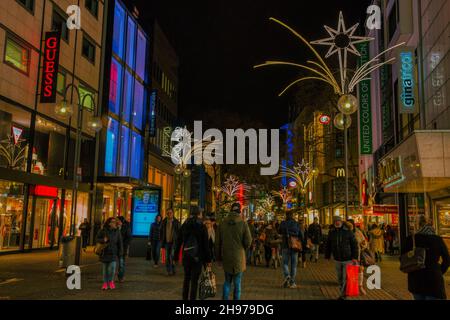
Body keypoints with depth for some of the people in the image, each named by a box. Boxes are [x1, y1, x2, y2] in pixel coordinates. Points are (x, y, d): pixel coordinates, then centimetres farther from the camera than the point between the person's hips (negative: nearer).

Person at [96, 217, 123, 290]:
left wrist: (120, 252, 1)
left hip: (113, 252, 0)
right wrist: (103, 240, -20)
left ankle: (111, 281, 14)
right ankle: (105, 282, 24)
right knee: (105, 268, 8)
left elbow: (120, 242, 2)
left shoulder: (117, 231, -2)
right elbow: (97, 239, 1)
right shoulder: (103, 231, -6)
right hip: (105, 252, 0)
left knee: (112, 267, -10)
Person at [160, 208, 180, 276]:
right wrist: (162, 241, 7)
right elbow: (161, 232, 13)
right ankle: (169, 271, 16)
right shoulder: (164, 222, 7)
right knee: (167, 257, 6)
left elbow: (179, 232, 0)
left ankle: (173, 270, 1)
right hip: (166, 242, 3)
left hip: (173, 242, -3)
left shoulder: (176, 222, -1)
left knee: (172, 256, -12)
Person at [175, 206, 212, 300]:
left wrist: (176, 256, 11)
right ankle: (192, 298, 2)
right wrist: (208, 259, -2)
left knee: (186, 278, 18)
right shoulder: (202, 226, -6)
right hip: (198, 257, -3)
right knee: (194, 280, 1)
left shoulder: (184, 225, 3)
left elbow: (178, 242, 5)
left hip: (186, 256, 3)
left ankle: (185, 298, 22)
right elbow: (206, 244, -6)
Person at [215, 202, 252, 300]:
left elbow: (218, 242, 3)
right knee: (237, 282, 8)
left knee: (227, 281, 17)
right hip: (238, 257, -3)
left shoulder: (223, 223, -2)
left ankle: (225, 298, 12)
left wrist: (218, 256, 12)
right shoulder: (243, 223, -10)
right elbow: (248, 241, -7)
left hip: (226, 256, 3)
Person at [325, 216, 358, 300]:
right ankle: (343, 293, 24)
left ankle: (343, 295, 6)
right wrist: (327, 256, 12)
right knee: (339, 278, 11)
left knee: (346, 278, -3)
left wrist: (355, 257, -10)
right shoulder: (331, 232, 3)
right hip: (337, 260, 4)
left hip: (348, 259, -4)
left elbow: (354, 245, -6)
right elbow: (328, 245, 12)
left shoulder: (348, 231, -7)